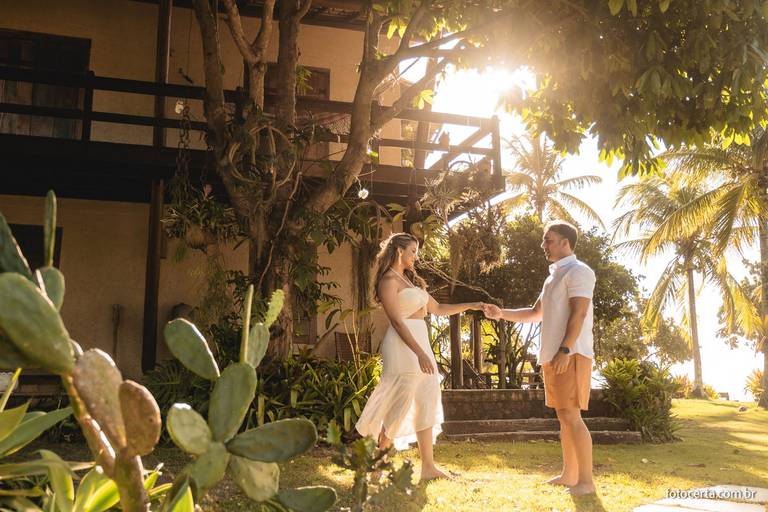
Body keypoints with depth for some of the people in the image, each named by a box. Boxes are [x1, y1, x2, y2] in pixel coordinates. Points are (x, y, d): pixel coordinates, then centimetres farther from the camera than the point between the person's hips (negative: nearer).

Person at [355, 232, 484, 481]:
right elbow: (396, 321, -16)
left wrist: (469, 306, 18)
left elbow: (437, 308, 24)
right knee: (399, 407, -4)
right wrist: (420, 353, -22)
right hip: (403, 347, -9)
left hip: (420, 343, 9)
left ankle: (428, 467, 12)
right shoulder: (389, 280, -8)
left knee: (427, 405, 8)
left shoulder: (411, 280, 19)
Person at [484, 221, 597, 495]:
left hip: (571, 355, -9)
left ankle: (586, 481, -7)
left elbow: (579, 313, -17)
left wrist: (565, 350, -24)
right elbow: (536, 313, 27)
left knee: (571, 416, -11)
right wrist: (502, 314, 16)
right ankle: (569, 474, 18)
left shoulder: (578, 271, -7)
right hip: (553, 357, 9)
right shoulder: (554, 276, 22)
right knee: (564, 416, 11)